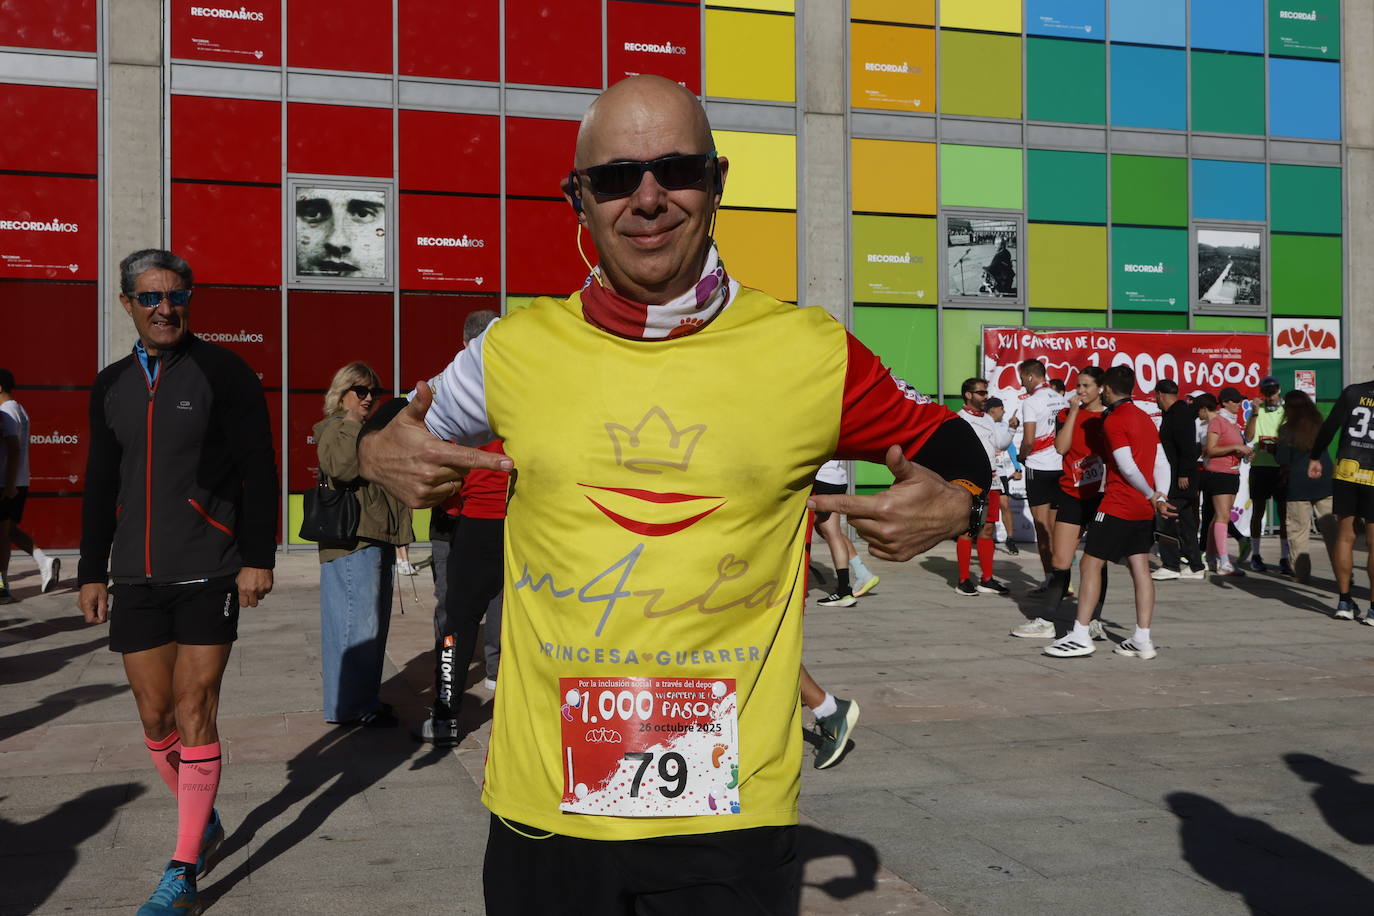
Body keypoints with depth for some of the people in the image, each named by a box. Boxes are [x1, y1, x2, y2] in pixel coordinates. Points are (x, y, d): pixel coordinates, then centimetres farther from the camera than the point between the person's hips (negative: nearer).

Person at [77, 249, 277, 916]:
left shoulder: (223, 373, -3)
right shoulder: (111, 386, 12)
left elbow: (258, 472, -6)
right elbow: (100, 487, 17)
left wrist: (258, 557, -11)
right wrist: (92, 572, 16)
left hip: (208, 575, -5)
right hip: (137, 579, 5)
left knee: (193, 716, -3)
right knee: (155, 720, 8)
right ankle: (204, 825, 32)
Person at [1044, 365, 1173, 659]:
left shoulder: (1114, 420, -12)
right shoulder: (1145, 417, 14)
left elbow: (1128, 468, -16)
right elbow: (1161, 463, 9)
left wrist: (1151, 495, -3)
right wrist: (1160, 497, 0)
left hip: (1118, 506, -8)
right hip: (1144, 509, 8)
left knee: (1090, 565, -3)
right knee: (1140, 569, 8)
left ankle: (1080, 636, -3)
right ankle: (1143, 640, 8)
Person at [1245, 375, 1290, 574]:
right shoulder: (1257, 410, 6)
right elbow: (1248, 437, -5)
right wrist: (1254, 414, -13)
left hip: (1281, 468, -1)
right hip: (1260, 466, 1)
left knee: (1283, 513, -2)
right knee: (1258, 511, 7)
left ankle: (1284, 558, 2)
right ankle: (1255, 556, 15)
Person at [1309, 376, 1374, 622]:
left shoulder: (1353, 392, 2)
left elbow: (1329, 427, -1)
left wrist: (1315, 457, 9)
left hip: (1346, 470, 2)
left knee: (1345, 536, 10)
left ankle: (1344, 602, 12)